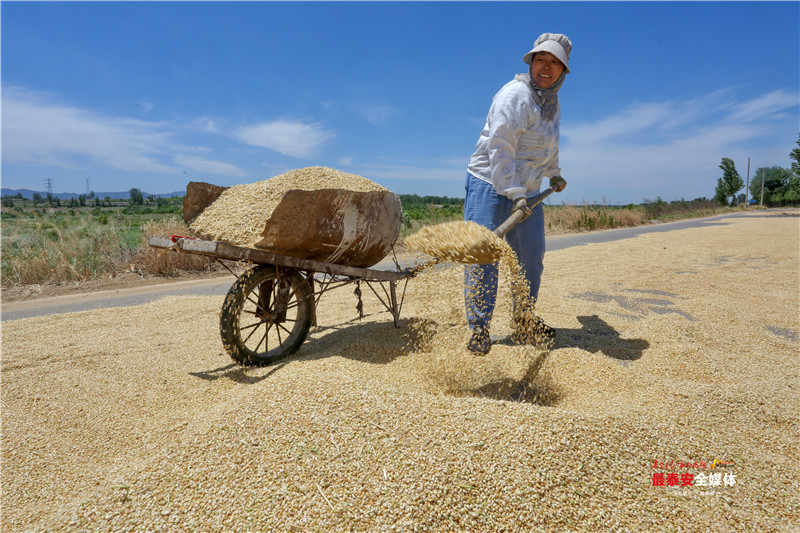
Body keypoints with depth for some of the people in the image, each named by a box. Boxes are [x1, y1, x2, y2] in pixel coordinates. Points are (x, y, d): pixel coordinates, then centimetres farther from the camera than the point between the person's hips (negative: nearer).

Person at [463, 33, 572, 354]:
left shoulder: (553, 103, 13)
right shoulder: (514, 95, -14)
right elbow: (500, 149, -22)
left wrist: (553, 173, 33)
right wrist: (514, 193, -27)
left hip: (527, 190, 8)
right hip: (490, 183, -8)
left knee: (531, 256, 11)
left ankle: (524, 321, 27)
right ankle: (479, 329, 1)